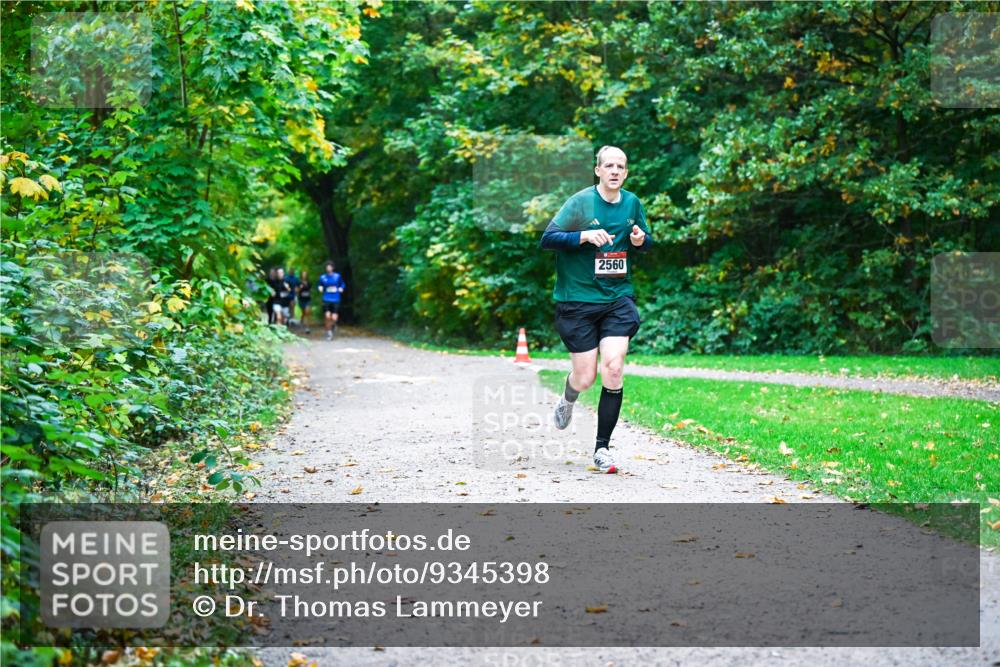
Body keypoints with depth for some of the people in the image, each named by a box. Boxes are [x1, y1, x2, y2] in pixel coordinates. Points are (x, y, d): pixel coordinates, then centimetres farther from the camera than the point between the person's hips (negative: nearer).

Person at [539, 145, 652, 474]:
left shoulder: (632, 203, 6)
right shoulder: (580, 202, -8)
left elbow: (645, 241, 21)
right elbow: (547, 239, -12)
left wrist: (641, 240, -3)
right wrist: (585, 236, -25)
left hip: (618, 298, 3)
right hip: (578, 299, -3)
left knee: (613, 368, -13)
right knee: (585, 377, 1)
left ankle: (602, 448, -2)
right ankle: (567, 400, 41)